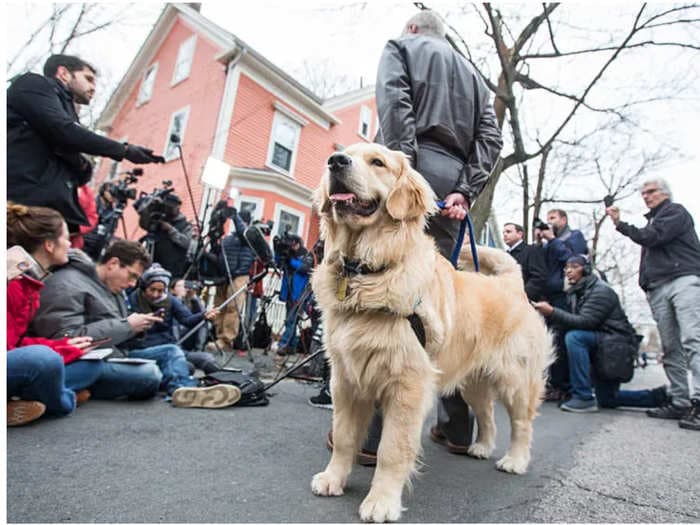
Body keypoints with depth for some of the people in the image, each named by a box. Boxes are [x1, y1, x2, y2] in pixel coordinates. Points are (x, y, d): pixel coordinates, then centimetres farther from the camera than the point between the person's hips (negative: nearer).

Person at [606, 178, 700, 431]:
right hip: (658, 288, 7)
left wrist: (620, 224, 2)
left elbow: (651, 237, -9)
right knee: (671, 348, 2)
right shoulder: (652, 221, 30)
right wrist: (646, 284, 12)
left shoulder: (676, 212, 7)